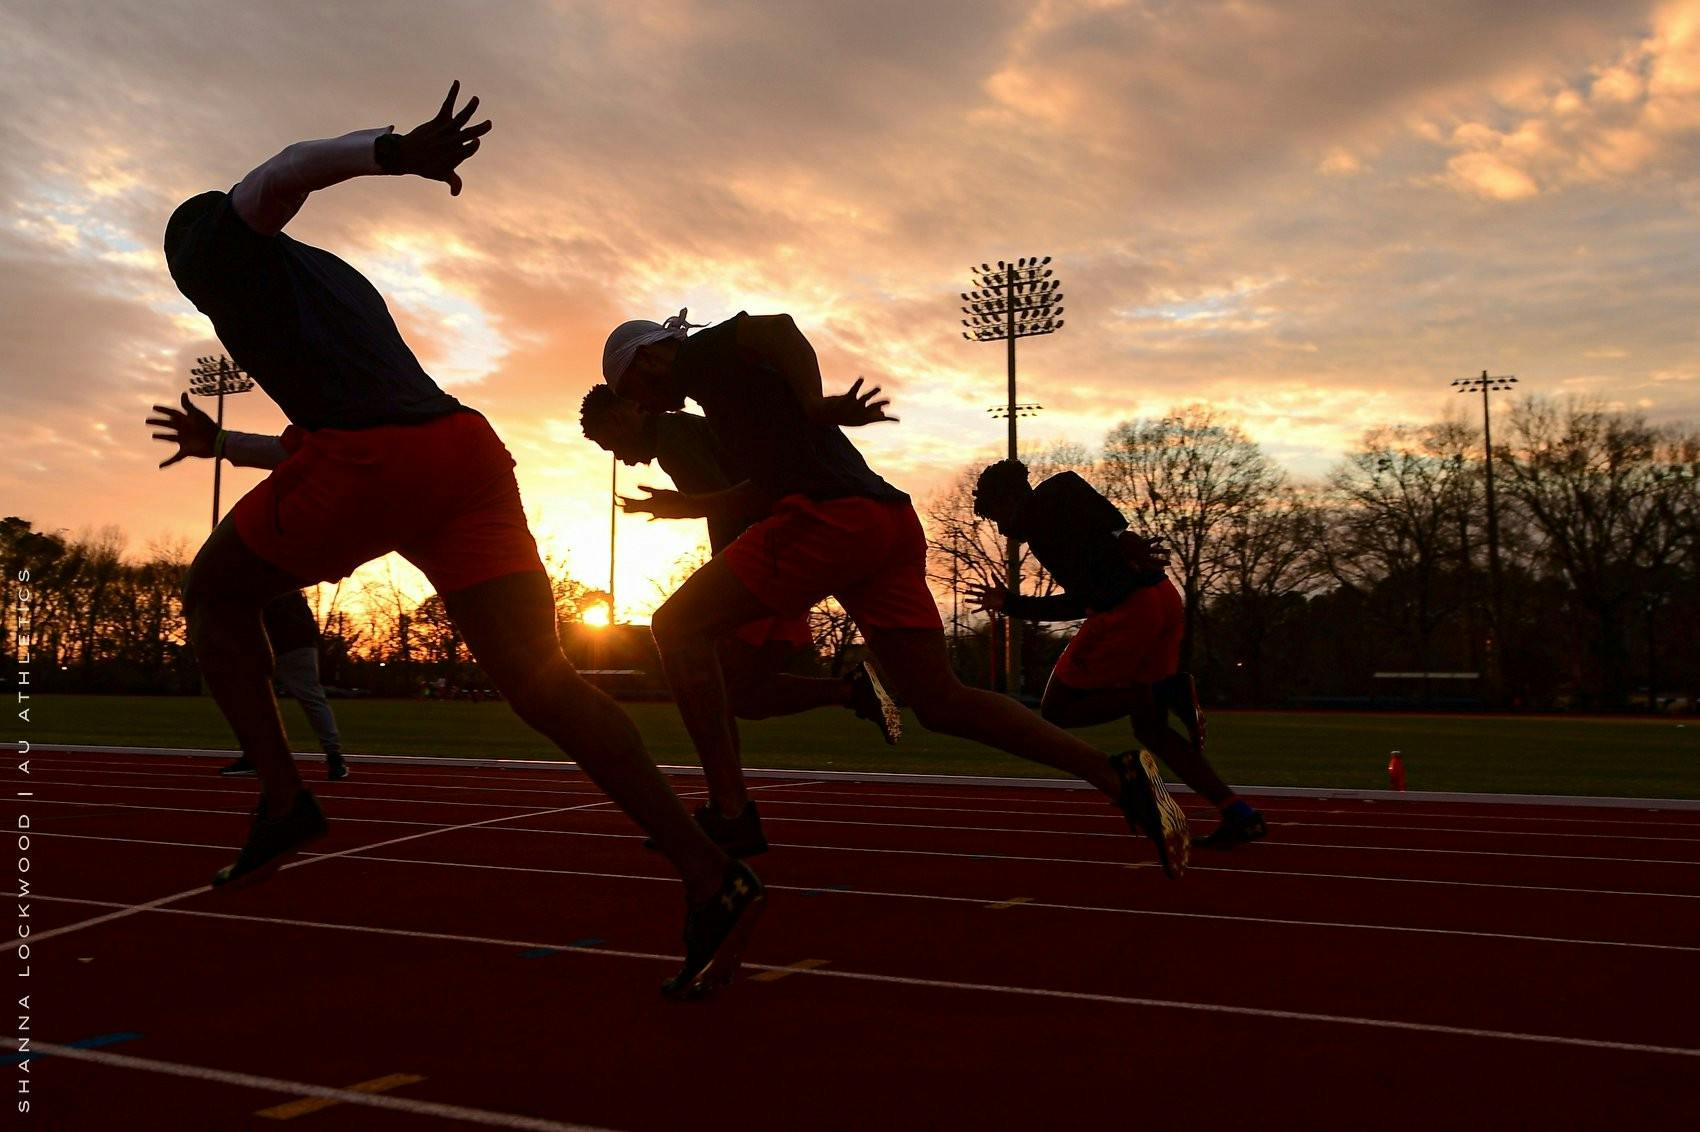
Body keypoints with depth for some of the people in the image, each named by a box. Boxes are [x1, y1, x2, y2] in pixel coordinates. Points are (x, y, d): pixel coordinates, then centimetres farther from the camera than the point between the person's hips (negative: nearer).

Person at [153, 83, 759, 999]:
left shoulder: (218, 244, 19)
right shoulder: (336, 282, 40)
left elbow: (286, 173, -5)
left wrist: (395, 152, -24)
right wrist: (222, 445, 61)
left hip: (367, 460, -6)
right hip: (467, 450, 6)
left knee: (213, 594, 21)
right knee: (542, 684, -5)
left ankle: (281, 799, 5)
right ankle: (710, 880, -16)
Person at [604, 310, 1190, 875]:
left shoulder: (702, 354, 9)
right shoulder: (733, 375, 35)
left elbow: (776, 326, -12)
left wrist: (816, 407, -15)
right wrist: (689, 506, 37)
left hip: (829, 515, -9)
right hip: (893, 521, 9)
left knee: (678, 628, 0)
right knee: (940, 700, 5)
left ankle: (731, 815, -5)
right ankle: (1118, 775, -3)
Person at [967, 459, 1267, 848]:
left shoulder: (1032, 509, 5)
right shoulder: (1060, 521, 30)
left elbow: (1069, 482, -17)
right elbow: (1078, 602, 31)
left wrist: (1121, 537, -24)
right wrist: (1010, 603, 39)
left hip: (1125, 609, -9)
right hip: (1161, 597, 9)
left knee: (1057, 710, 6)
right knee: (1149, 727, 17)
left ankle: (1163, 690, -9)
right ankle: (1239, 815, 7)